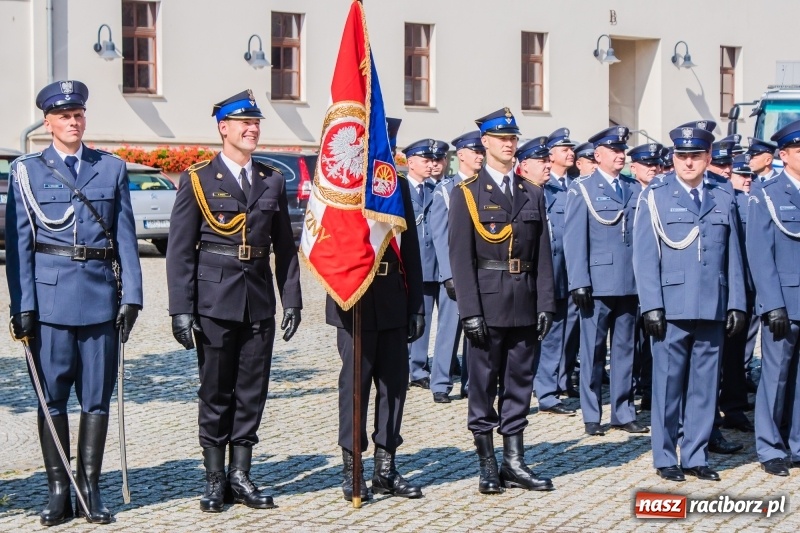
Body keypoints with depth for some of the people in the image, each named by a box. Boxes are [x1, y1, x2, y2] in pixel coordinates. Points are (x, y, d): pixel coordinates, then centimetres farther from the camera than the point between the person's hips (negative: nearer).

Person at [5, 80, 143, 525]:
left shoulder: (112, 168, 10)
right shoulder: (27, 171, 5)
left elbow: (126, 236, 8)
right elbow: (18, 245, 1)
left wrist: (131, 296, 0)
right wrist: (22, 305, -6)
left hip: (101, 296, 1)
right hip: (50, 298, -1)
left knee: (97, 397, 4)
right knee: (53, 397, 2)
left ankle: (91, 488, 11)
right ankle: (58, 490, 8)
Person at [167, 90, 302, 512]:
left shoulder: (273, 181, 10)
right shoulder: (197, 180, -2)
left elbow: (285, 247, 12)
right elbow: (180, 250, -4)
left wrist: (291, 300, 4)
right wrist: (180, 310, -10)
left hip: (259, 303, 3)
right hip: (214, 302, -3)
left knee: (252, 393, 6)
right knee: (215, 394, 3)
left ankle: (240, 476, 15)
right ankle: (215, 481, 11)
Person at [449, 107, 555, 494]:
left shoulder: (532, 194, 11)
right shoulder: (467, 193, -2)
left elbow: (542, 255, 10)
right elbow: (461, 257, -7)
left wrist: (545, 304, 2)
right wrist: (469, 311, -13)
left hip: (523, 305, 4)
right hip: (487, 303, -4)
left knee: (519, 384, 8)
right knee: (483, 385, 2)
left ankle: (514, 463, 14)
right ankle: (487, 467, 9)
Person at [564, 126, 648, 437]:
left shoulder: (635, 190, 13)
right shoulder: (582, 190, 1)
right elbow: (574, 239, -4)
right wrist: (579, 282, -12)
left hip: (630, 284, 4)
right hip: (598, 284, -4)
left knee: (625, 351, 8)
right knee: (593, 352, 2)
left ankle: (623, 413, 16)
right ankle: (591, 416, 9)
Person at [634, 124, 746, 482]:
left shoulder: (724, 200, 12)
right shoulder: (655, 197, 4)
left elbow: (733, 258, 12)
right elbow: (645, 256, -1)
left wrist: (736, 304, 5)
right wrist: (651, 305, -9)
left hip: (712, 310, 3)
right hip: (671, 310, -3)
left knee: (705, 385, 6)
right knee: (668, 384, 1)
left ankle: (696, 456, 15)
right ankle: (665, 458, 11)